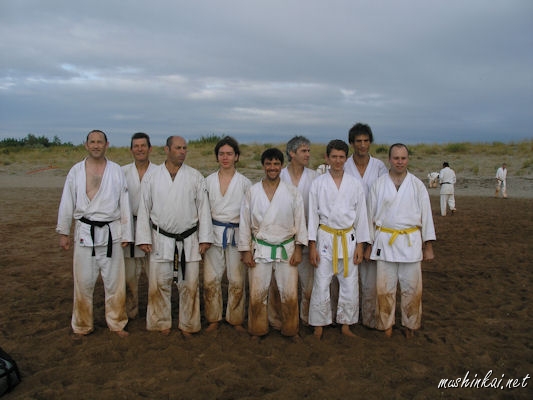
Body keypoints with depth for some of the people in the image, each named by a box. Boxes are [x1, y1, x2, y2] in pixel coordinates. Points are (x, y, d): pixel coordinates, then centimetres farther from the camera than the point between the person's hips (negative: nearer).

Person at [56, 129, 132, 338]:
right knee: (83, 281, 8)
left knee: (114, 281, 7)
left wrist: (126, 234, 1)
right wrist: (63, 232, 5)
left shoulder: (116, 171, 2)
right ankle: (82, 326, 25)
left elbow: (124, 203, 3)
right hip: (85, 232, 0)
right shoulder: (76, 171, 3)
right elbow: (67, 203, 6)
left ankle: (116, 323, 23)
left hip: (111, 232, 0)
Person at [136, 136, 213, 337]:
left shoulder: (195, 177, 1)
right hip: (161, 239, 0)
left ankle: (187, 324, 25)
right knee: (159, 284, 7)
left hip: (189, 240, 0)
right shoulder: (152, 177, 1)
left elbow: (203, 208, 1)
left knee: (189, 284, 7)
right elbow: (144, 209, 3)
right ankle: (162, 323, 27)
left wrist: (205, 238, -2)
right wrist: (143, 238, -1)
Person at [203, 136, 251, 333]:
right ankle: (213, 319, 21)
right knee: (211, 280, 4)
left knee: (237, 281, 3)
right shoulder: (209, 181, 6)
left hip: (236, 234, -1)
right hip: (214, 233, 1)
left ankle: (236, 320, 21)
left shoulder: (245, 183, 1)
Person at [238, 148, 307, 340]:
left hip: (286, 248, 0)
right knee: (257, 294, 5)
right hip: (260, 249, 0)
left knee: (290, 294, 3)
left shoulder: (292, 192, -1)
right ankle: (258, 330, 27)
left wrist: (298, 249, -2)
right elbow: (245, 223, 2)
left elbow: (300, 221, 2)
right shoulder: (252, 192, -1)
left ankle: (291, 329, 25)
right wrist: (246, 251, 0)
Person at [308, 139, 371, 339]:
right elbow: (313, 215, -1)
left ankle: (346, 325, 24)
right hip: (325, 238, -2)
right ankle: (319, 326, 16)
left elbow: (361, 215, 6)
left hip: (348, 239, 2)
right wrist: (312, 246, -4)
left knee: (350, 285, 6)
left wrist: (360, 245, 3)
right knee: (321, 285, 0)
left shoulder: (355, 184, 2)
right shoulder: (318, 183, -2)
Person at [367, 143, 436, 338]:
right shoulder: (379, 184, 2)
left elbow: (426, 215, 5)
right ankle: (386, 324, 22)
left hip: (411, 241, 0)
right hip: (385, 240, 0)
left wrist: (428, 246, 4)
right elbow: (371, 215, 7)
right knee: (385, 288, 5)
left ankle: (410, 325, 25)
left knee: (412, 287, 6)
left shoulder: (417, 185, 2)